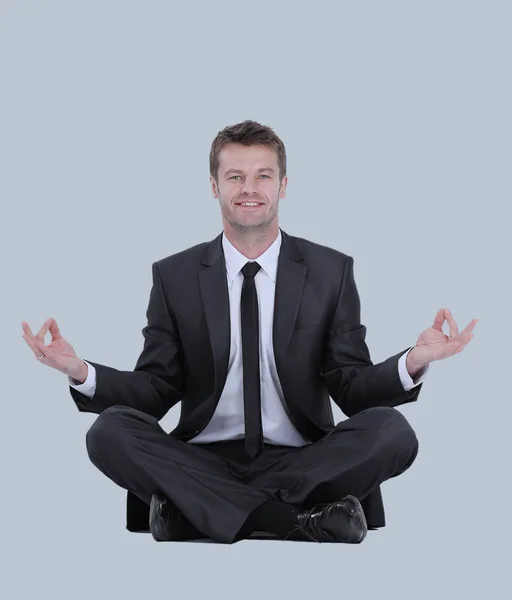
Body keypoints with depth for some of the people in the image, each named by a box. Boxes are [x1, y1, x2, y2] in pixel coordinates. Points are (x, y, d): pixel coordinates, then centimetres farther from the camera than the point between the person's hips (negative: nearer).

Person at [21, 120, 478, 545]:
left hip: (299, 463, 0)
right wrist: (81, 372, -14)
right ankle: (300, 520, -32)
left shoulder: (331, 271, 6)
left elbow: (352, 388, 3)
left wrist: (412, 364, -18)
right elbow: (155, 389, 5)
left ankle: (192, 510, -26)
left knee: (392, 430, -28)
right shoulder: (175, 277, 7)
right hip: (204, 462, 1)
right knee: (110, 430, -27)